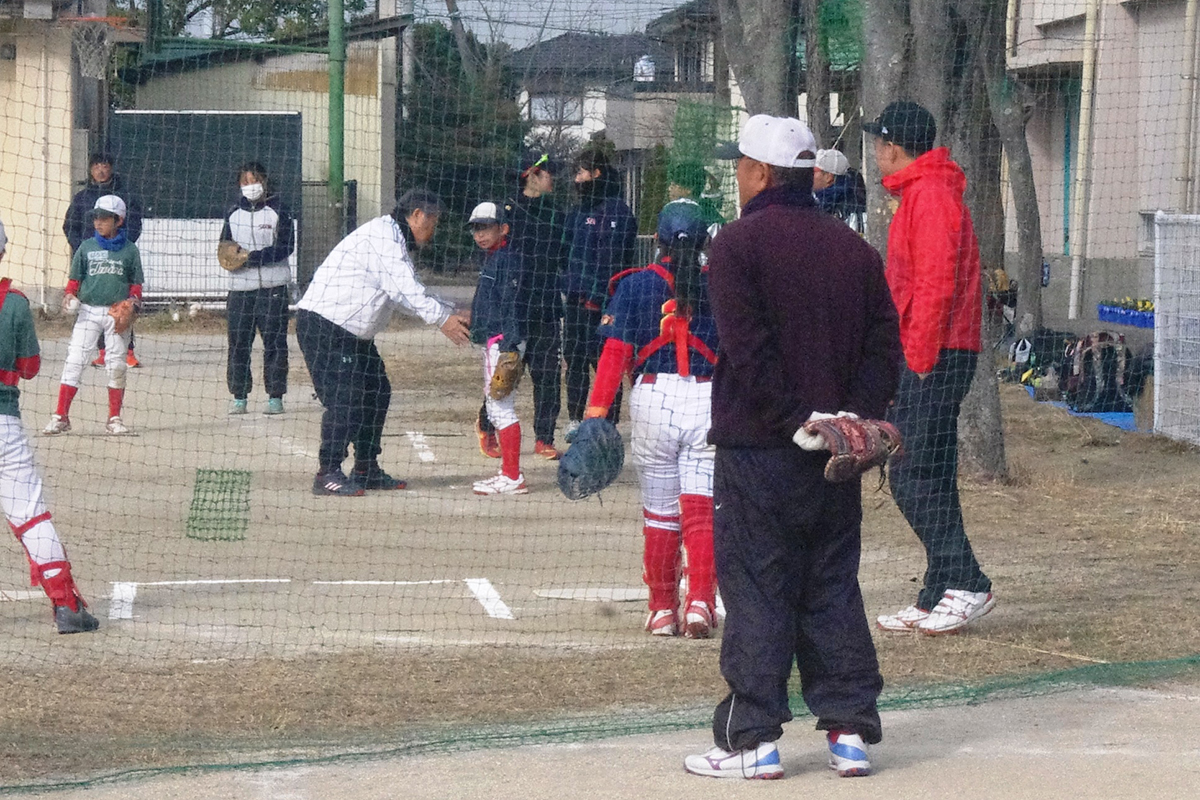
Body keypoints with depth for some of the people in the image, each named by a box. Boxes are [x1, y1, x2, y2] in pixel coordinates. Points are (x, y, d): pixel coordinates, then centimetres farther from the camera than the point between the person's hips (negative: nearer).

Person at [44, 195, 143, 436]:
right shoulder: (86, 247, 6)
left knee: (116, 365, 2)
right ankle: (60, 417, -5)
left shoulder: (130, 250, 4)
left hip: (118, 313, 0)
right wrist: (69, 295, -8)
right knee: (74, 361, -7)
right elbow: (75, 278, 10)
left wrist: (133, 301, -9)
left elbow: (136, 283, 9)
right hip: (88, 310, 0)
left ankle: (115, 418, 14)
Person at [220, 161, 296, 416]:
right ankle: (239, 396, 6)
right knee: (238, 342, 0)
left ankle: (275, 396, 1)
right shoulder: (233, 214, 14)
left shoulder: (277, 211, 1)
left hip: (272, 287, -4)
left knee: (274, 342, -3)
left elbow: (286, 246, -7)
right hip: (240, 287, 4)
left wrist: (253, 257, -16)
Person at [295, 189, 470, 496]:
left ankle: (366, 470, 19)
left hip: (355, 332, 11)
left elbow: (407, 293, 17)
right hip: (324, 324, -11)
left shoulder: (396, 241, 18)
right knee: (344, 398, -15)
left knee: (377, 392, 12)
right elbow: (405, 288, -25)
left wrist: (452, 315, 7)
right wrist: (442, 318, -26)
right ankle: (328, 474, -12)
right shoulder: (383, 235, -17)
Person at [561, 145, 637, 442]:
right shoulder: (581, 211, 18)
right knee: (574, 358, 13)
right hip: (575, 300, 9)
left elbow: (613, 260, -17)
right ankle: (575, 418, 23)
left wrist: (597, 296, -22)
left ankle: (608, 422, -3)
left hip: (600, 301, -9)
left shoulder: (616, 212, -11)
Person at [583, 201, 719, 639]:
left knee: (659, 512, 10)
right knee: (701, 508, 0)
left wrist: (597, 410, -8)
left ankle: (663, 609, 15)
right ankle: (701, 600, -16)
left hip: (653, 396, 0)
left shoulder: (636, 285, 3)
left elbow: (616, 351, -5)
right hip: (709, 400, 0)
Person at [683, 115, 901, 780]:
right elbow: (883, 343, 6)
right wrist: (857, 416, -1)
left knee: (755, 592, -1)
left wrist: (795, 418, -15)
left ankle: (752, 738, -2)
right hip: (835, 455, 5)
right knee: (833, 588, 11)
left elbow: (749, 349, -16)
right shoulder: (854, 249, 11)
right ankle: (850, 731, 10)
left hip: (757, 450, -5)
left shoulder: (739, 243, -7)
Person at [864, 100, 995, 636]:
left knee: (913, 477, -11)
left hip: (933, 358, -10)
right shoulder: (920, 195, 21)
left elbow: (936, 284, -20)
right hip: (925, 357, 10)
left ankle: (966, 585, -11)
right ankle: (938, 598, 13)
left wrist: (920, 361, -21)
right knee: (928, 479, 10)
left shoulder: (930, 196, -12)